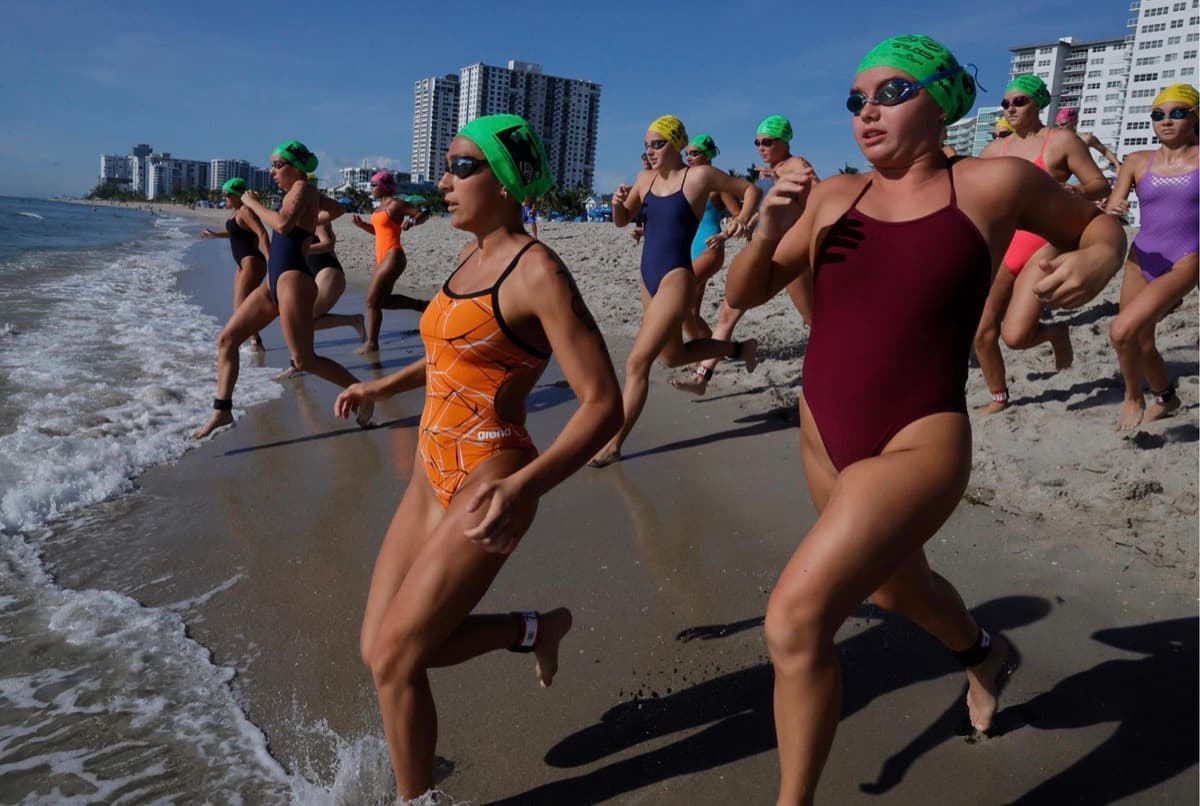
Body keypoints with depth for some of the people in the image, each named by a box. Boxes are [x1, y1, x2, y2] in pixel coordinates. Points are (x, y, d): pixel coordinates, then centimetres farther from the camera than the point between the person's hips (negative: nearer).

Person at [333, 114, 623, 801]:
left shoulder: (538, 272, -17)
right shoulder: (473, 254, 9)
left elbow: (603, 404, -22)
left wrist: (526, 485, -35)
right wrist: (383, 387, 26)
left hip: (485, 486, -9)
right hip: (434, 478, 9)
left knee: (393, 658, -1)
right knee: (379, 647, 12)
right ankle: (532, 629, 27)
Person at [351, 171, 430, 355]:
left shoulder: (396, 204, -10)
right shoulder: (383, 205, 16)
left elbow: (424, 214, -13)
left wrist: (412, 221, -32)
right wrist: (362, 224, 10)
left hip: (393, 257, -10)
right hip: (383, 257, 10)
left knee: (372, 300, -9)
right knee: (383, 300, 12)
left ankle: (372, 343, 1)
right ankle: (422, 305, 22)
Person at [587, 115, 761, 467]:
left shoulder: (699, 175, -7)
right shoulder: (645, 178, 9)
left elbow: (750, 189, 3)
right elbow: (622, 221, 17)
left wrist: (743, 219, -16)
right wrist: (618, 202, -5)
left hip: (676, 279, -8)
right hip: (649, 278, 8)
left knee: (637, 362, -13)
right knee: (674, 355, 22)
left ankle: (613, 444, -5)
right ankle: (739, 348, 43)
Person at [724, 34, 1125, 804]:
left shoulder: (993, 183, -5)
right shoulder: (833, 195, 2)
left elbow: (1099, 225, 11)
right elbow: (743, 295, 4)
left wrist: (1095, 263, -12)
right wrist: (769, 228, -15)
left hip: (918, 447, -6)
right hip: (825, 440, 6)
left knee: (796, 618, -20)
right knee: (895, 587, 30)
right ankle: (981, 652, 65)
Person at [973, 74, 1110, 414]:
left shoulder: (1061, 142, -1)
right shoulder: (997, 148, 12)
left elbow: (1100, 184, -2)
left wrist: (1077, 190, -23)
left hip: (1043, 247, -5)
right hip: (1001, 247, 5)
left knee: (1015, 335, -17)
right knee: (982, 332, 2)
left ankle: (1056, 333, 19)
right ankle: (998, 398, 24)